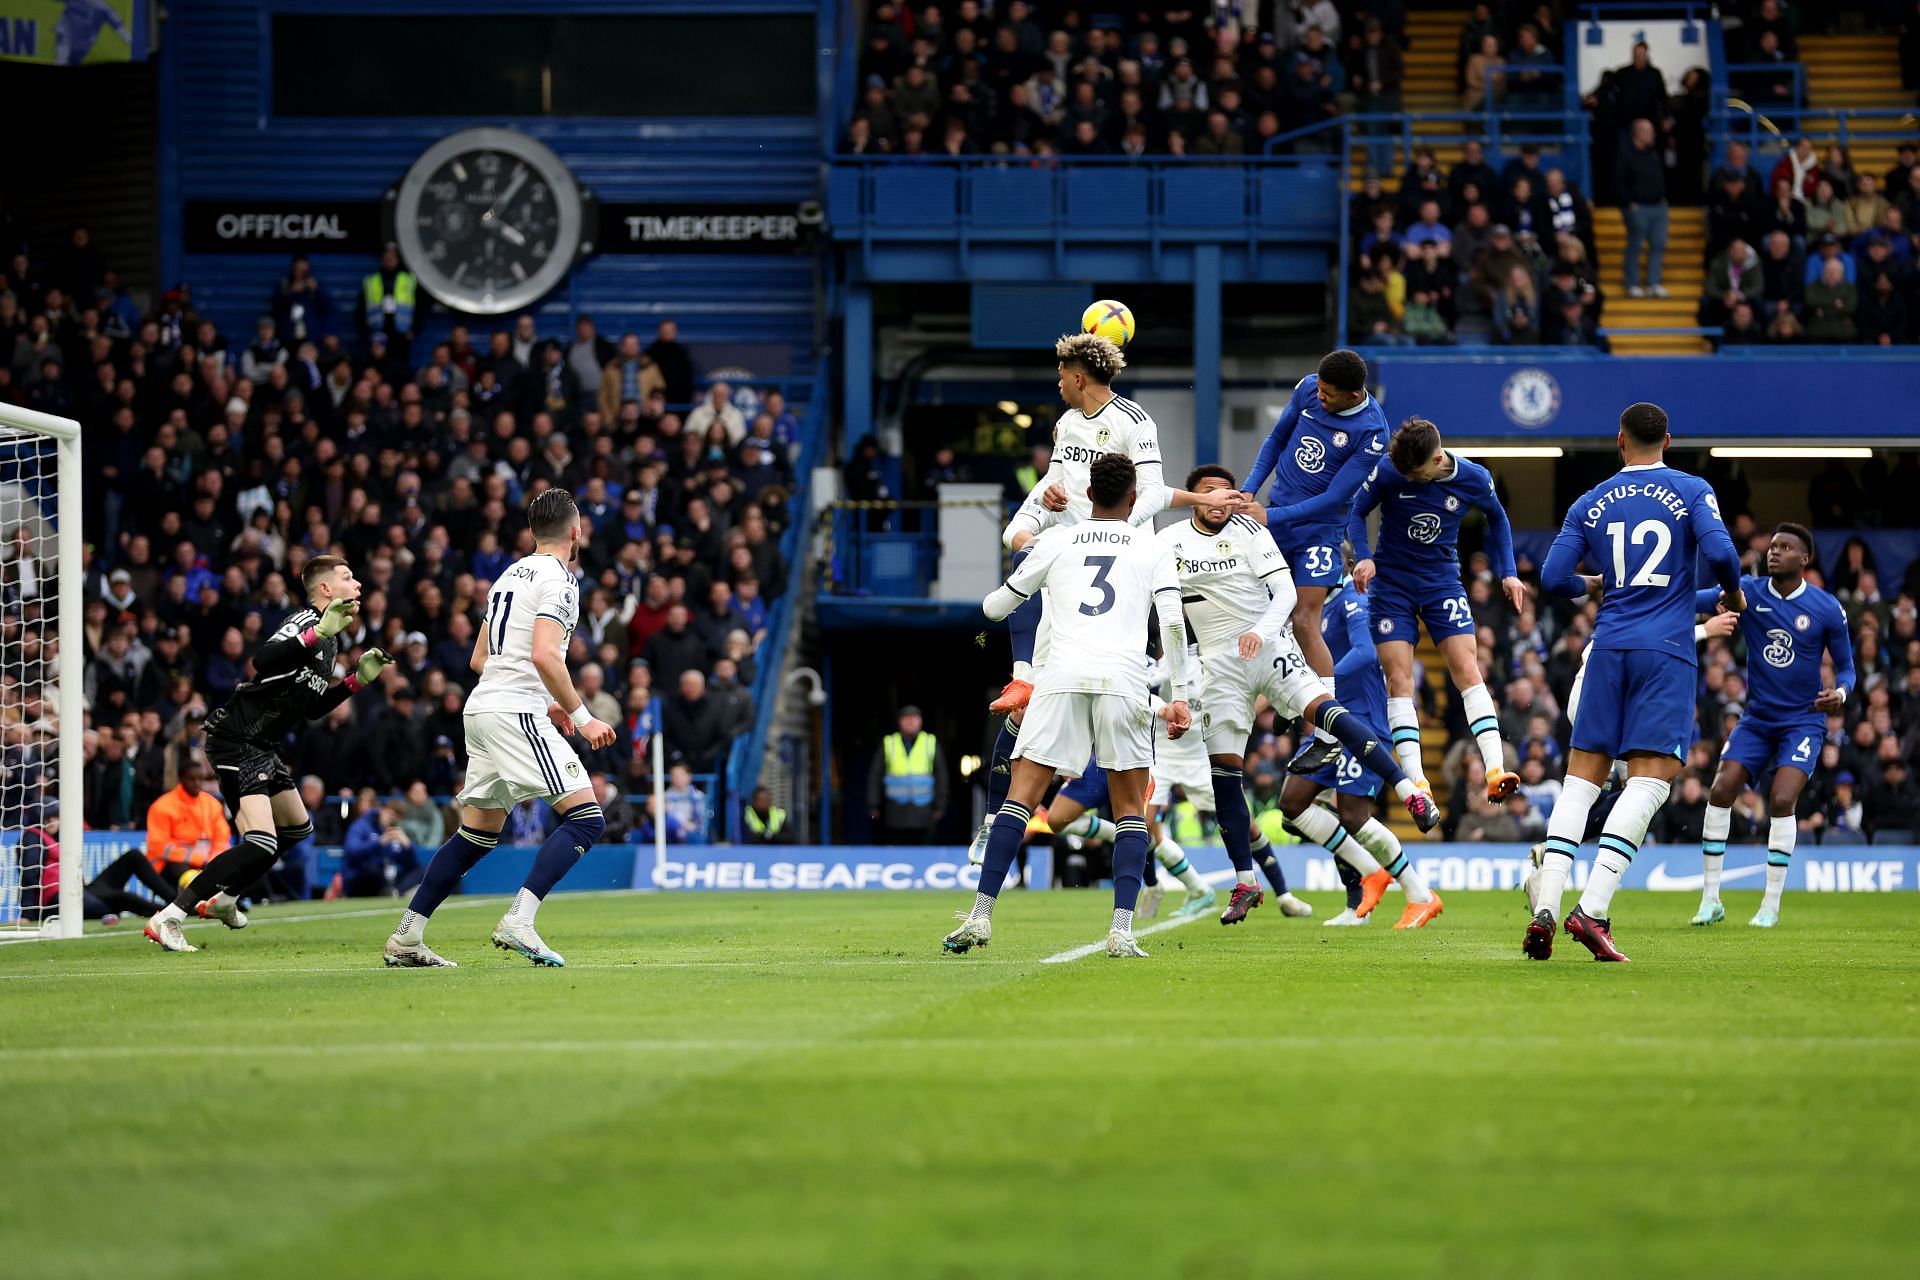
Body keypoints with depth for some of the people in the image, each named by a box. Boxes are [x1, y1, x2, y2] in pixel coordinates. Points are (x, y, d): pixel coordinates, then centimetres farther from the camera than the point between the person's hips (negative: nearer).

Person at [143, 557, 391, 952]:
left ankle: (222, 901, 40)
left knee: (297, 828, 26)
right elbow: (263, 661, -35)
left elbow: (311, 709, 22)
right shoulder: (306, 622, -15)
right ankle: (167, 918, -22)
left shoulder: (329, 642, 16)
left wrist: (359, 679, 17)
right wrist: (319, 633, -40)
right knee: (261, 844, -22)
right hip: (237, 739, -11)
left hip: (263, 748, 11)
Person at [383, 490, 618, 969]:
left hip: (482, 709, 9)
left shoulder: (512, 575, 19)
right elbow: (544, 656, -21)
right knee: (585, 818, -11)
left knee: (478, 834, 15)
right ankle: (518, 922, -24)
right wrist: (581, 717, -14)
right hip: (516, 712, -9)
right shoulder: (557, 579, -8)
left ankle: (406, 939, 13)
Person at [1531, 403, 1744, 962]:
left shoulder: (1592, 504, 10)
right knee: (1650, 780, -7)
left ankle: (1544, 909, -7)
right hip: (1668, 653, -3)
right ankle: (1592, 909, -21)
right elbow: (1719, 551, -12)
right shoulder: (1691, 491, 3)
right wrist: (1733, 595, 8)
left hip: (1608, 648, 3)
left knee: (1582, 779, 6)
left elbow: (1554, 577, 4)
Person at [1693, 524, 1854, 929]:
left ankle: (1771, 906, -7)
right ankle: (1710, 899, -2)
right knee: (1721, 791, -11)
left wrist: (1840, 692, -20)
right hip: (1757, 719, 3)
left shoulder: (1827, 610, -7)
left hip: (1803, 721, -3)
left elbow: (1845, 666, 3)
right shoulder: (1748, 592, -4)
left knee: (1781, 801, -18)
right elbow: (1692, 601, -17)